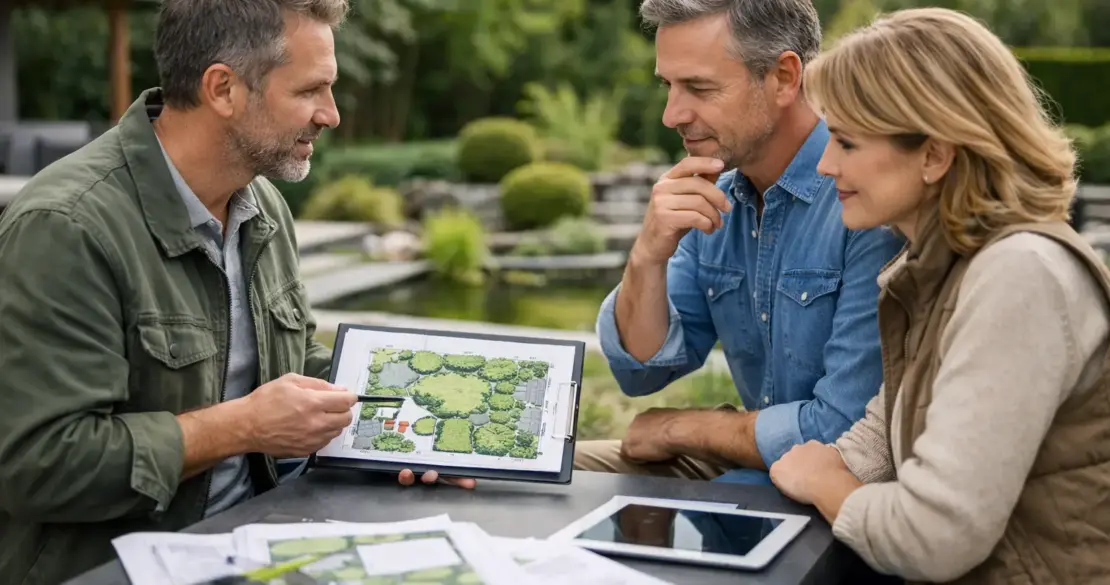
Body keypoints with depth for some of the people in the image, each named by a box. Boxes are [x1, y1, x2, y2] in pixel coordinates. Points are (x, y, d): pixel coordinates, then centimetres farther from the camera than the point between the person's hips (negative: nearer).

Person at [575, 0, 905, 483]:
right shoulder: (714, 199, 0)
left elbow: (843, 431, -27)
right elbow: (642, 370, 2)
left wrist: (680, 428, -11)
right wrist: (647, 259, -18)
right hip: (750, 462, 7)